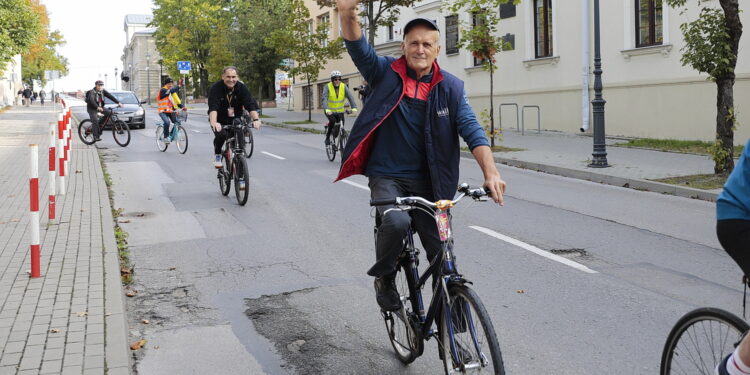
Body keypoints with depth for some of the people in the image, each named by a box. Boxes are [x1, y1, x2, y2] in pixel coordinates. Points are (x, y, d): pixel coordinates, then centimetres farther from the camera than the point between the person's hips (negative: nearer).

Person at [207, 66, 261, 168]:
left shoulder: (241, 87, -11)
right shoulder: (215, 88, -19)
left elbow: (250, 104, -22)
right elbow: (213, 107, -32)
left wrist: (256, 119, -40)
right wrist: (214, 123, -50)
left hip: (235, 120, 3)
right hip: (220, 120, -3)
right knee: (221, 135, -30)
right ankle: (217, 155, -3)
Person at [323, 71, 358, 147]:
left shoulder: (344, 86, -8)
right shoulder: (327, 87, -15)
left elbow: (350, 97, -17)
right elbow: (324, 99, -27)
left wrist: (354, 108, -34)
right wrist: (327, 109, -44)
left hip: (340, 111, 3)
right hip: (329, 111, -3)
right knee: (332, 121, -29)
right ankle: (327, 137, -10)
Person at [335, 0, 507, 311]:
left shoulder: (450, 87, -1)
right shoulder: (385, 74, -3)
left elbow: (471, 129, -10)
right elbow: (358, 48, -18)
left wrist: (490, 172, -25)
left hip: (427, 181, 2)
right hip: (387, 177, -2)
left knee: (442, 253, 0)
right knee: (397, 221, -30)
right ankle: (384, 277, 0)